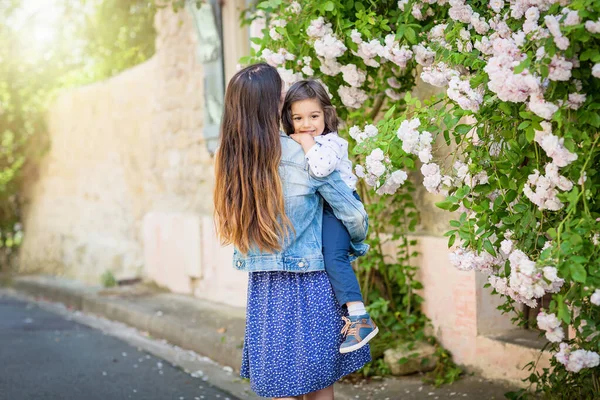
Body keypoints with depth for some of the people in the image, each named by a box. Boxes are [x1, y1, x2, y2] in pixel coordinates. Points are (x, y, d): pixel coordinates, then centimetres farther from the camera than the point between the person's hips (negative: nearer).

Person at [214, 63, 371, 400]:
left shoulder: (229, 159, -2)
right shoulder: (305, 155, -14)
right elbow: (354, 215, -5)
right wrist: (359, 244, 15)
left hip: (262, 288, 4)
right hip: (308, 285, -4)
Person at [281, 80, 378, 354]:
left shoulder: (331, 142, -18)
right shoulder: (293, 146, 8)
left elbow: (320, 168, -38)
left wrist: (306, 142, -25)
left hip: (339, 206, -9)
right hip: (313, 208, 9)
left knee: (334, 257, -21)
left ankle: (360, 319, -22)